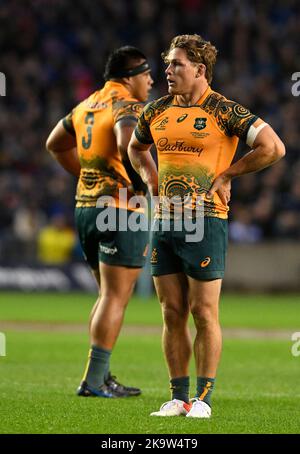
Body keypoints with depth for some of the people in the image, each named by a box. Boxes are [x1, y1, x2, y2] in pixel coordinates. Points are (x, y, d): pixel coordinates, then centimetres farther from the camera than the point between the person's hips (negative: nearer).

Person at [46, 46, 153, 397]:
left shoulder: (87, 105, 15)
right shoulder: (128, 106, -11)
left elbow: (55, 144, 28)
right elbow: (127, 144, -32)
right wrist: (146, 179, -18)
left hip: (85, 207, 9)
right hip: (121, 209, -9)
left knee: (110, 295, 18)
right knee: (115, 297, -5)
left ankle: (102, 377, 18)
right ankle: (94, 380, -8)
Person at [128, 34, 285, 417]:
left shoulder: (223, 110, -8)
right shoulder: (156, 111, 10)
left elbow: (273, 147, -12)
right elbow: (136, 148, 31)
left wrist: (227, 175, -7)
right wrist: (151, 178, 13)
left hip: (205, 219, -6)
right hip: (164, 221, 6)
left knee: (204, 313, -3)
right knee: (172, 313, 7)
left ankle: (203, 398, 4)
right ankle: (178, 397, 13)